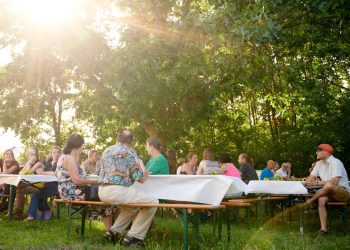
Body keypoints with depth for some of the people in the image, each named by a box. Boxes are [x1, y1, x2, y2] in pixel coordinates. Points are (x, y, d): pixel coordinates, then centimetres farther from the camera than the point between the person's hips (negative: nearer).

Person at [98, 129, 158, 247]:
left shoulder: (106, 150, 15)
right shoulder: (129, 152, -5)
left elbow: (99, 168, 32)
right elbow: (140, 179, -6)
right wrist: (145, 174, 18)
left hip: (102, 191, 9)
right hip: (116, 191, -8)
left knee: (133, 203, 31)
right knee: (152, 202, -2)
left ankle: (114, 231, 23)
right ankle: (133, 236, 0)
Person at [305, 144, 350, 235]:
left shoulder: (335, 162, -15)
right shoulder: (320, 163, 9)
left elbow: (334, 182, -25)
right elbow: (311, 177, 10)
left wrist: (317, 183, -21)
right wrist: (309, 181, -14)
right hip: (330, 192, 6)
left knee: (329, 185, -38)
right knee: (321, 200, -28)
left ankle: (310, 201, -18)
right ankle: (323, 229, -28)